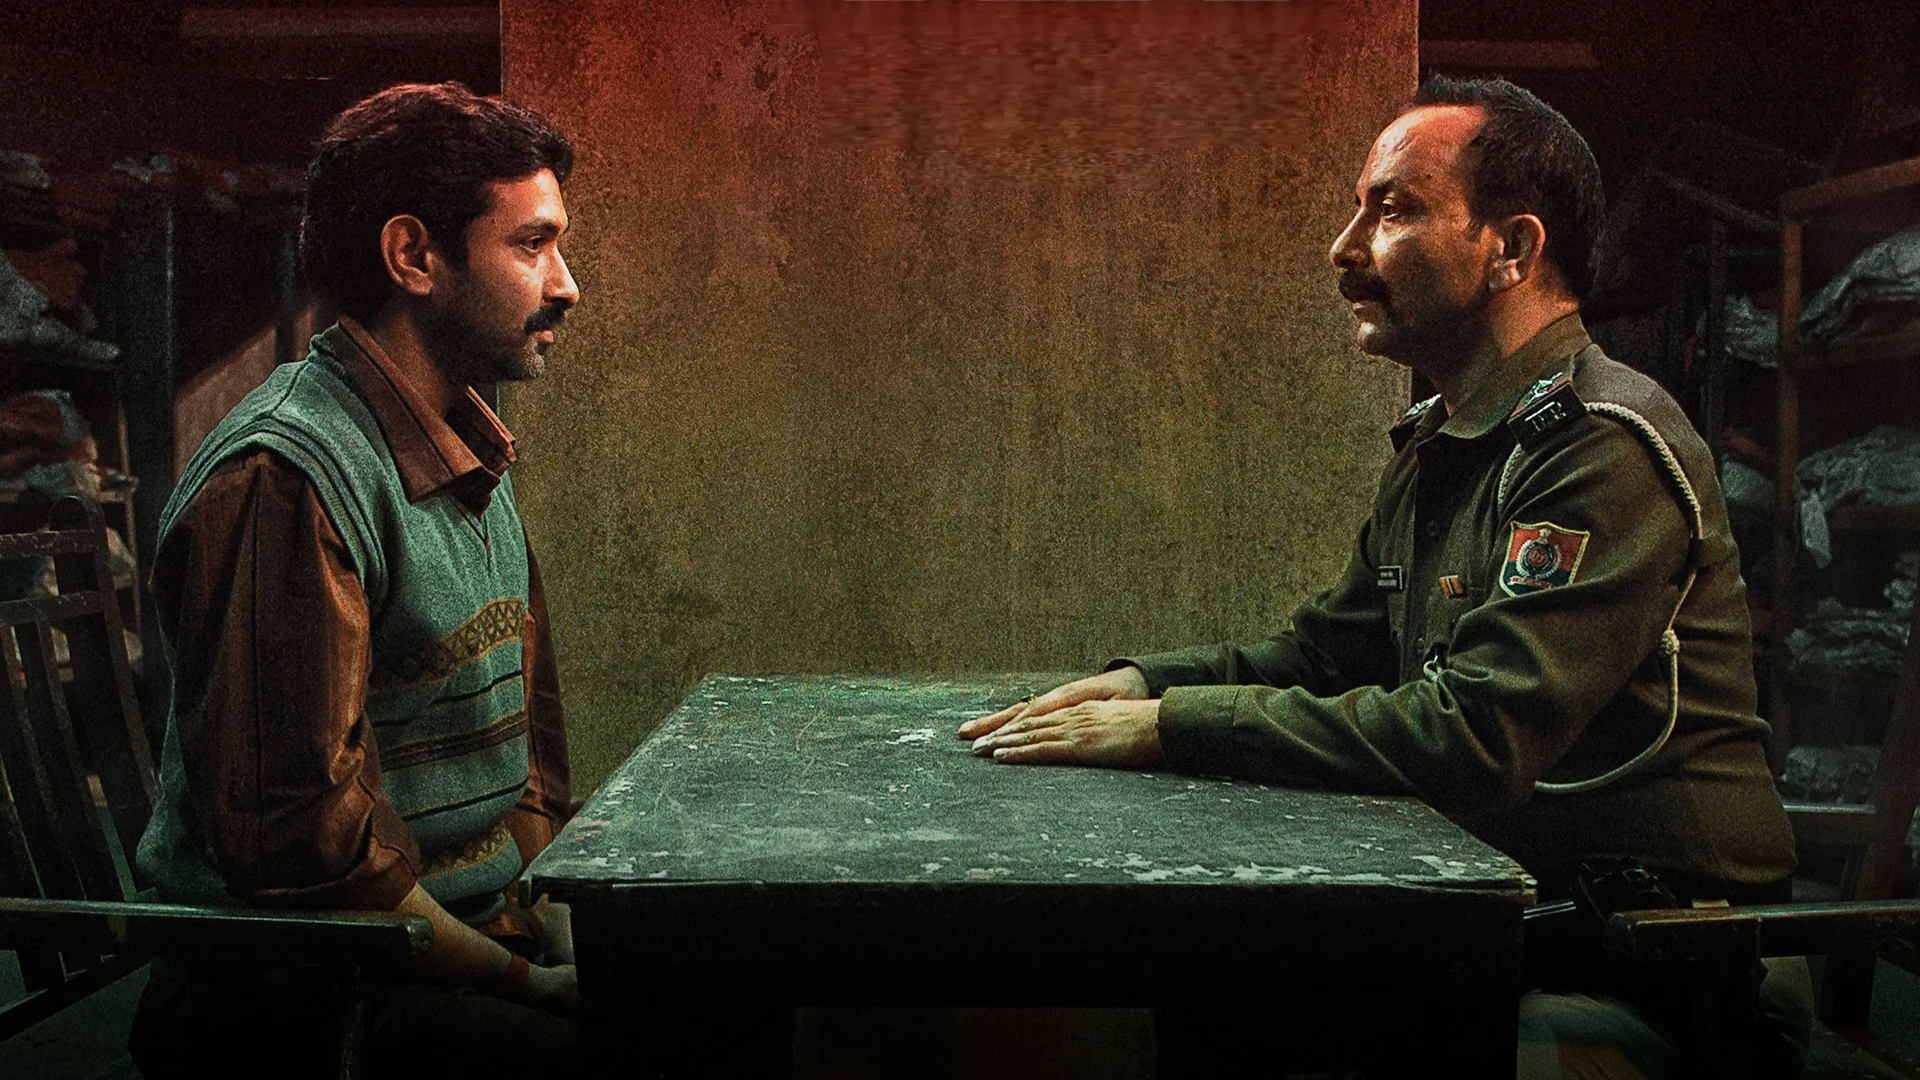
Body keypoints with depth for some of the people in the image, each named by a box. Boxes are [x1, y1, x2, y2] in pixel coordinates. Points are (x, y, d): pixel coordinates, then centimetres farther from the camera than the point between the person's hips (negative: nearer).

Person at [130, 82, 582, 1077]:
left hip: (472, 939, 8)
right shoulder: (281, 478, -18)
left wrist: (565, 931, 4)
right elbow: (297, 837, -20)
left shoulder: (475, 464, 14)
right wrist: (527, 980, -14)